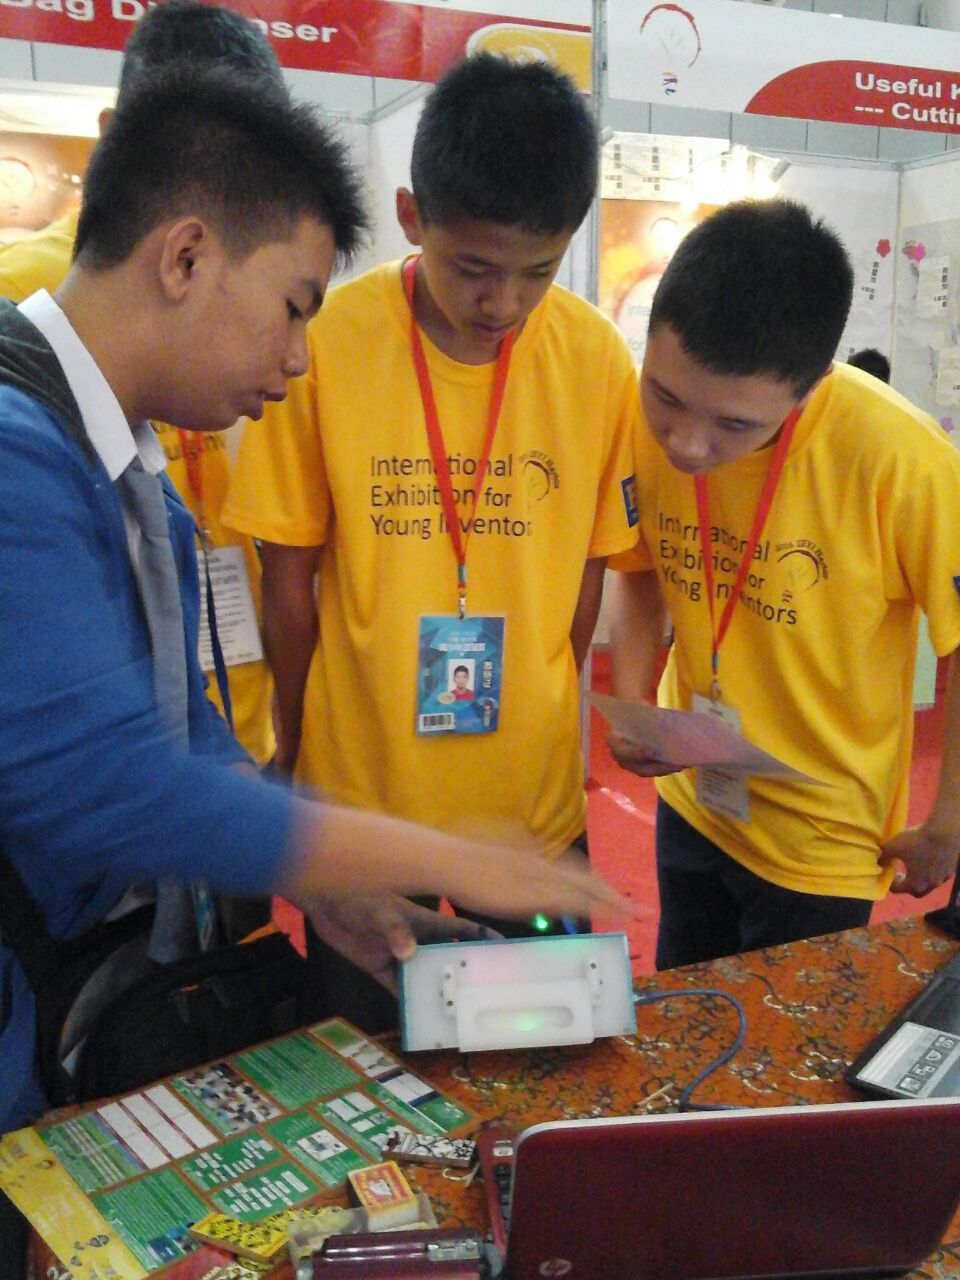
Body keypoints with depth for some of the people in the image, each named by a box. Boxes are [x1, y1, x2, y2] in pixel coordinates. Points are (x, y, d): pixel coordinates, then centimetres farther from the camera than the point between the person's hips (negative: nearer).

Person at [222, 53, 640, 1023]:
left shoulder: (596, 357, -8)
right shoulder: (324, 343, -13)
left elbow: (588, 569, 3)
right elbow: (289, 576, -4)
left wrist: (536, 723, 7)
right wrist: (299, 747, 4)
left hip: (535, 802, 2)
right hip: (358, 796, -1)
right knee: (365, 1043, 19)